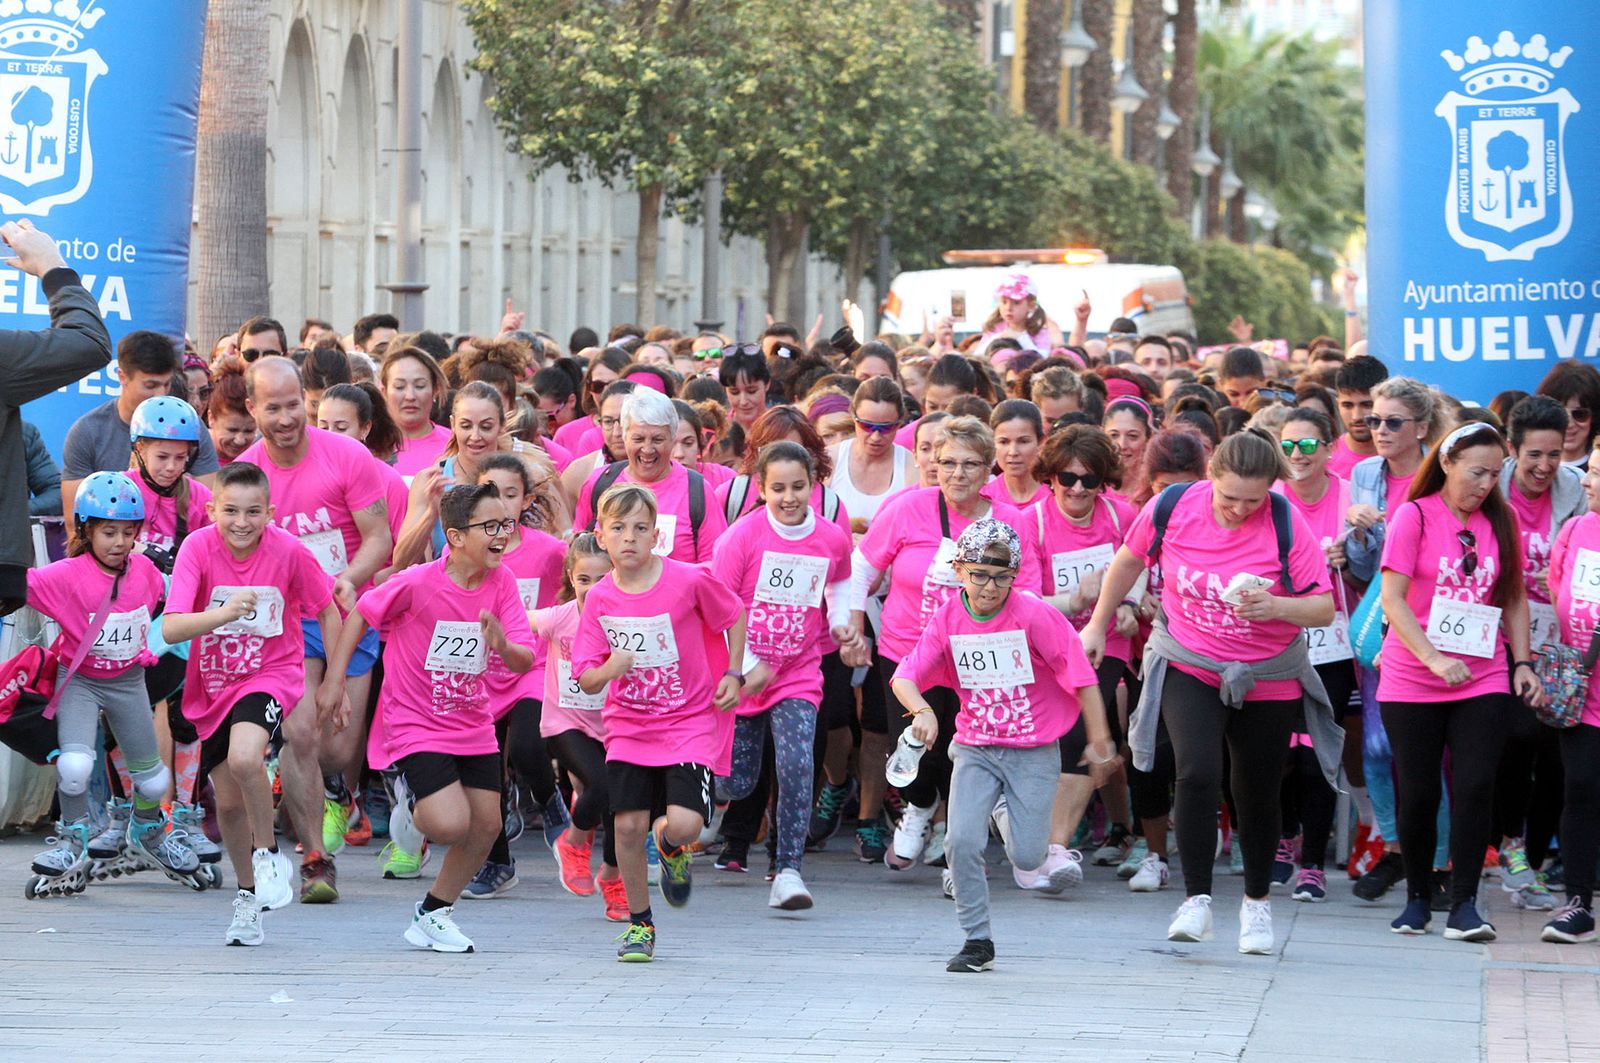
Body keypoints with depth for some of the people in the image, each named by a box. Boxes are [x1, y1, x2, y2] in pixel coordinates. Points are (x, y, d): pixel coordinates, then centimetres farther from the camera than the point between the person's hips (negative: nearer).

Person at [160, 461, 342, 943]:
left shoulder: (289, 551, -18)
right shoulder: (198, 547, -18)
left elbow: (328, 613, -1)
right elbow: (170, 628, -27)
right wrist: (225, 613, -44)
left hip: (271, 675, -3)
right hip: (213, 685, 3)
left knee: (245, 757, -31)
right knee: (228, 802, 9)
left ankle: (269, 854, -7)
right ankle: (249, 895, 32)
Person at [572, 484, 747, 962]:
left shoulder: (689, 580, -14)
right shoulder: (600, 599, -6)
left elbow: (735, 617, 5)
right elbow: (587, 681, -5)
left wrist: (732, 675, -1)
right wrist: (609, 669, -26)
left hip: (691, 721, -2)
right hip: (628, 725, 3)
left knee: (684, 824, -17)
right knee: (628, 824, -5)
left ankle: (670, 845, 22)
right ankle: (639, 923, 16)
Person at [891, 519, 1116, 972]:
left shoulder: (1034, 615, -15)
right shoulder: (948, 619, -4)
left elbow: (1082, 677, -10)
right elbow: (905, 677, -5)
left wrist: (1099, 742, -9)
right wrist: (922, 711, -27)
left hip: (1034, 751, -2)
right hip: (974, 748, 2)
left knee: (1028, 857, -4)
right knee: (962, 841, -16)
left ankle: (1010, 817, 33)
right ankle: (977, 940, 1)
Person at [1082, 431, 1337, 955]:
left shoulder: (1287, 524, -17)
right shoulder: (1173, 507, -13)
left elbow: (1324, 607, -15)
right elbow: (1129, 561, 7)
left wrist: (1276, 606, -35)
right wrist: (1098, 625, 15)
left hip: (1268, 679, 0)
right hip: (1188, 668, 0)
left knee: (1257, 793, 9)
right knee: (1197, 774, -22)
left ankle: (1257, 901, 33)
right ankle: (1196, 899, -13)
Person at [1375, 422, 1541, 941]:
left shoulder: (1501, 520, 7)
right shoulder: (1414, 515, -4)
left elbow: (1514, 598, 16)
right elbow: (1392, 598, -9)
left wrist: (1522, 662, 6)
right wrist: (1433, 658, -18)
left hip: (1483, 679, 2)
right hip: (1412, 680, -2)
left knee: (1475, 786, -10)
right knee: (1418, 792, 1)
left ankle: (1464, 905, -7)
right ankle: (1417, 898, 18)